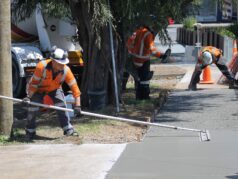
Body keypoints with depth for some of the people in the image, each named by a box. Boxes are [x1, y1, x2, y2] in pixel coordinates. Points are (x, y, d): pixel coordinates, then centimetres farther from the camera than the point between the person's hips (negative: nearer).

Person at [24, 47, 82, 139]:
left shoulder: (66, 70, -31)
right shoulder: (42, 66, -39)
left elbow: (74, 87, -27)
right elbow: (34, 82, -26)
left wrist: (77, 105, -30)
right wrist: (29, 96, -29)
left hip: (54, 88, 2)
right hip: (39, 88, -2)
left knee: (61, 106, -14)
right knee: (33, 107, -10)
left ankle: (68, 129, 0)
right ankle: (30, 131, 13)